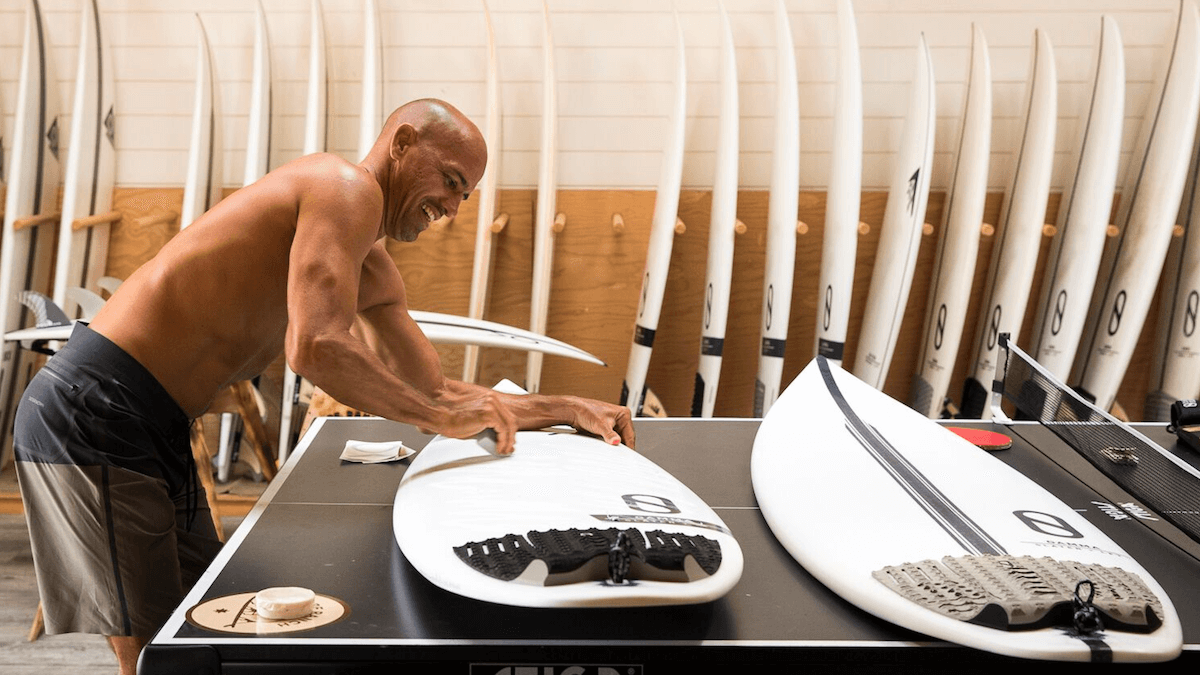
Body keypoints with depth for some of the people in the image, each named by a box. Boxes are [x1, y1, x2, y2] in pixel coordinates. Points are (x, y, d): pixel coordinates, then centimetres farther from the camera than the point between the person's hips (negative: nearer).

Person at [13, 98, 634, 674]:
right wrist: (443, 418, -20)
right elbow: (316, 348, -28)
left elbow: (436, 393, 16)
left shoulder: (371, 274, 17)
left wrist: (568, 409, 8)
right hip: (94, 411, -10)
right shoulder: (347, 188, -14)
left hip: (152, 429, 10)